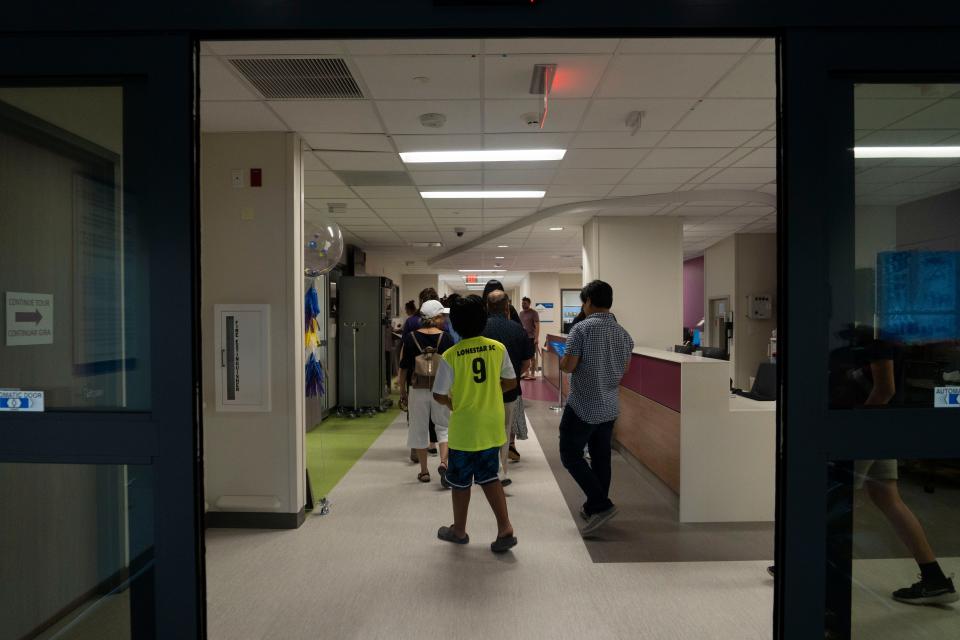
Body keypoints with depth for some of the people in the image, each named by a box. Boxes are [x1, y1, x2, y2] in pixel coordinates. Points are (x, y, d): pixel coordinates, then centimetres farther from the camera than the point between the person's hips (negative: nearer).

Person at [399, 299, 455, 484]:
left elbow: (403, 367, -1)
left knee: (419, 430, 12)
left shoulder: (410, 338, -4)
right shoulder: (446, 338, -7)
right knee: (444, 427, 13)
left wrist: (402, 391, 9)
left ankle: (424, 471, 20)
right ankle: (444, 462, -8)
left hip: (417, 390, 1)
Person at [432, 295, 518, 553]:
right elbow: (511, 382, 3)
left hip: (464, 429, -3)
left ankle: (459, 530, 31)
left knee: (460, 481, 15)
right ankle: (505, 529, 9)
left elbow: (439, 395, -13)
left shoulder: (451, 355, -16)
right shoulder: (498, 348, -5)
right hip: (492, 427, 4)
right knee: (489, 476, 17)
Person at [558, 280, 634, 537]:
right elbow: (623, 370, 13)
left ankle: (601, 505, -4)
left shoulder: (582, 328, -16)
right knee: (601, 457, 15)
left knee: (571, 455, 4)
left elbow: (568, 366, -17)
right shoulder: (623, 334, 4)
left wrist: (561, 361, 4)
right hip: (610, 407, 7)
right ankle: (595, 508, 26)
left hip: (583, 406, -6)